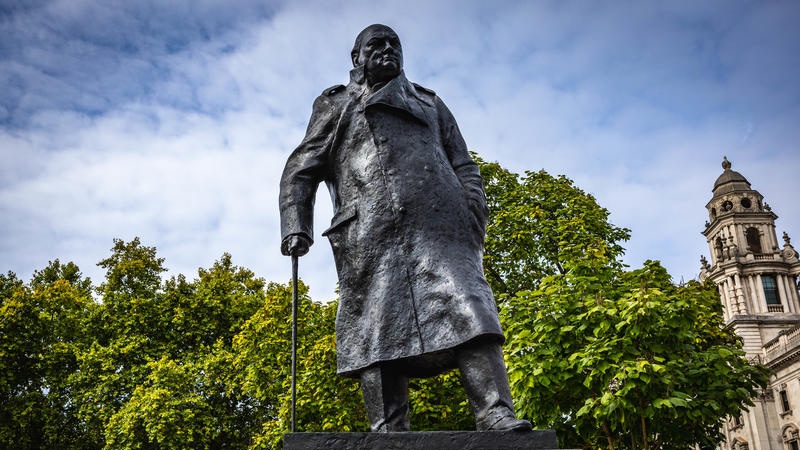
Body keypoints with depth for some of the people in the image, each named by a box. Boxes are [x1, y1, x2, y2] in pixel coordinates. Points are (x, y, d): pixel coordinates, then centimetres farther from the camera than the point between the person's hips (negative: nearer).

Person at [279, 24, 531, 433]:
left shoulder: (429, 103, 32)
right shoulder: (334, 106, 27)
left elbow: (464, 166, 23)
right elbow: (300, 172, 18)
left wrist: (475, 214, 4)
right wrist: (296, 228, 1)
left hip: (437, 222, 1)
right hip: (368, 235, 0)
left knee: (465, 308, -17)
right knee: (377, 328, -11)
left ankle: (497, 418, -24)